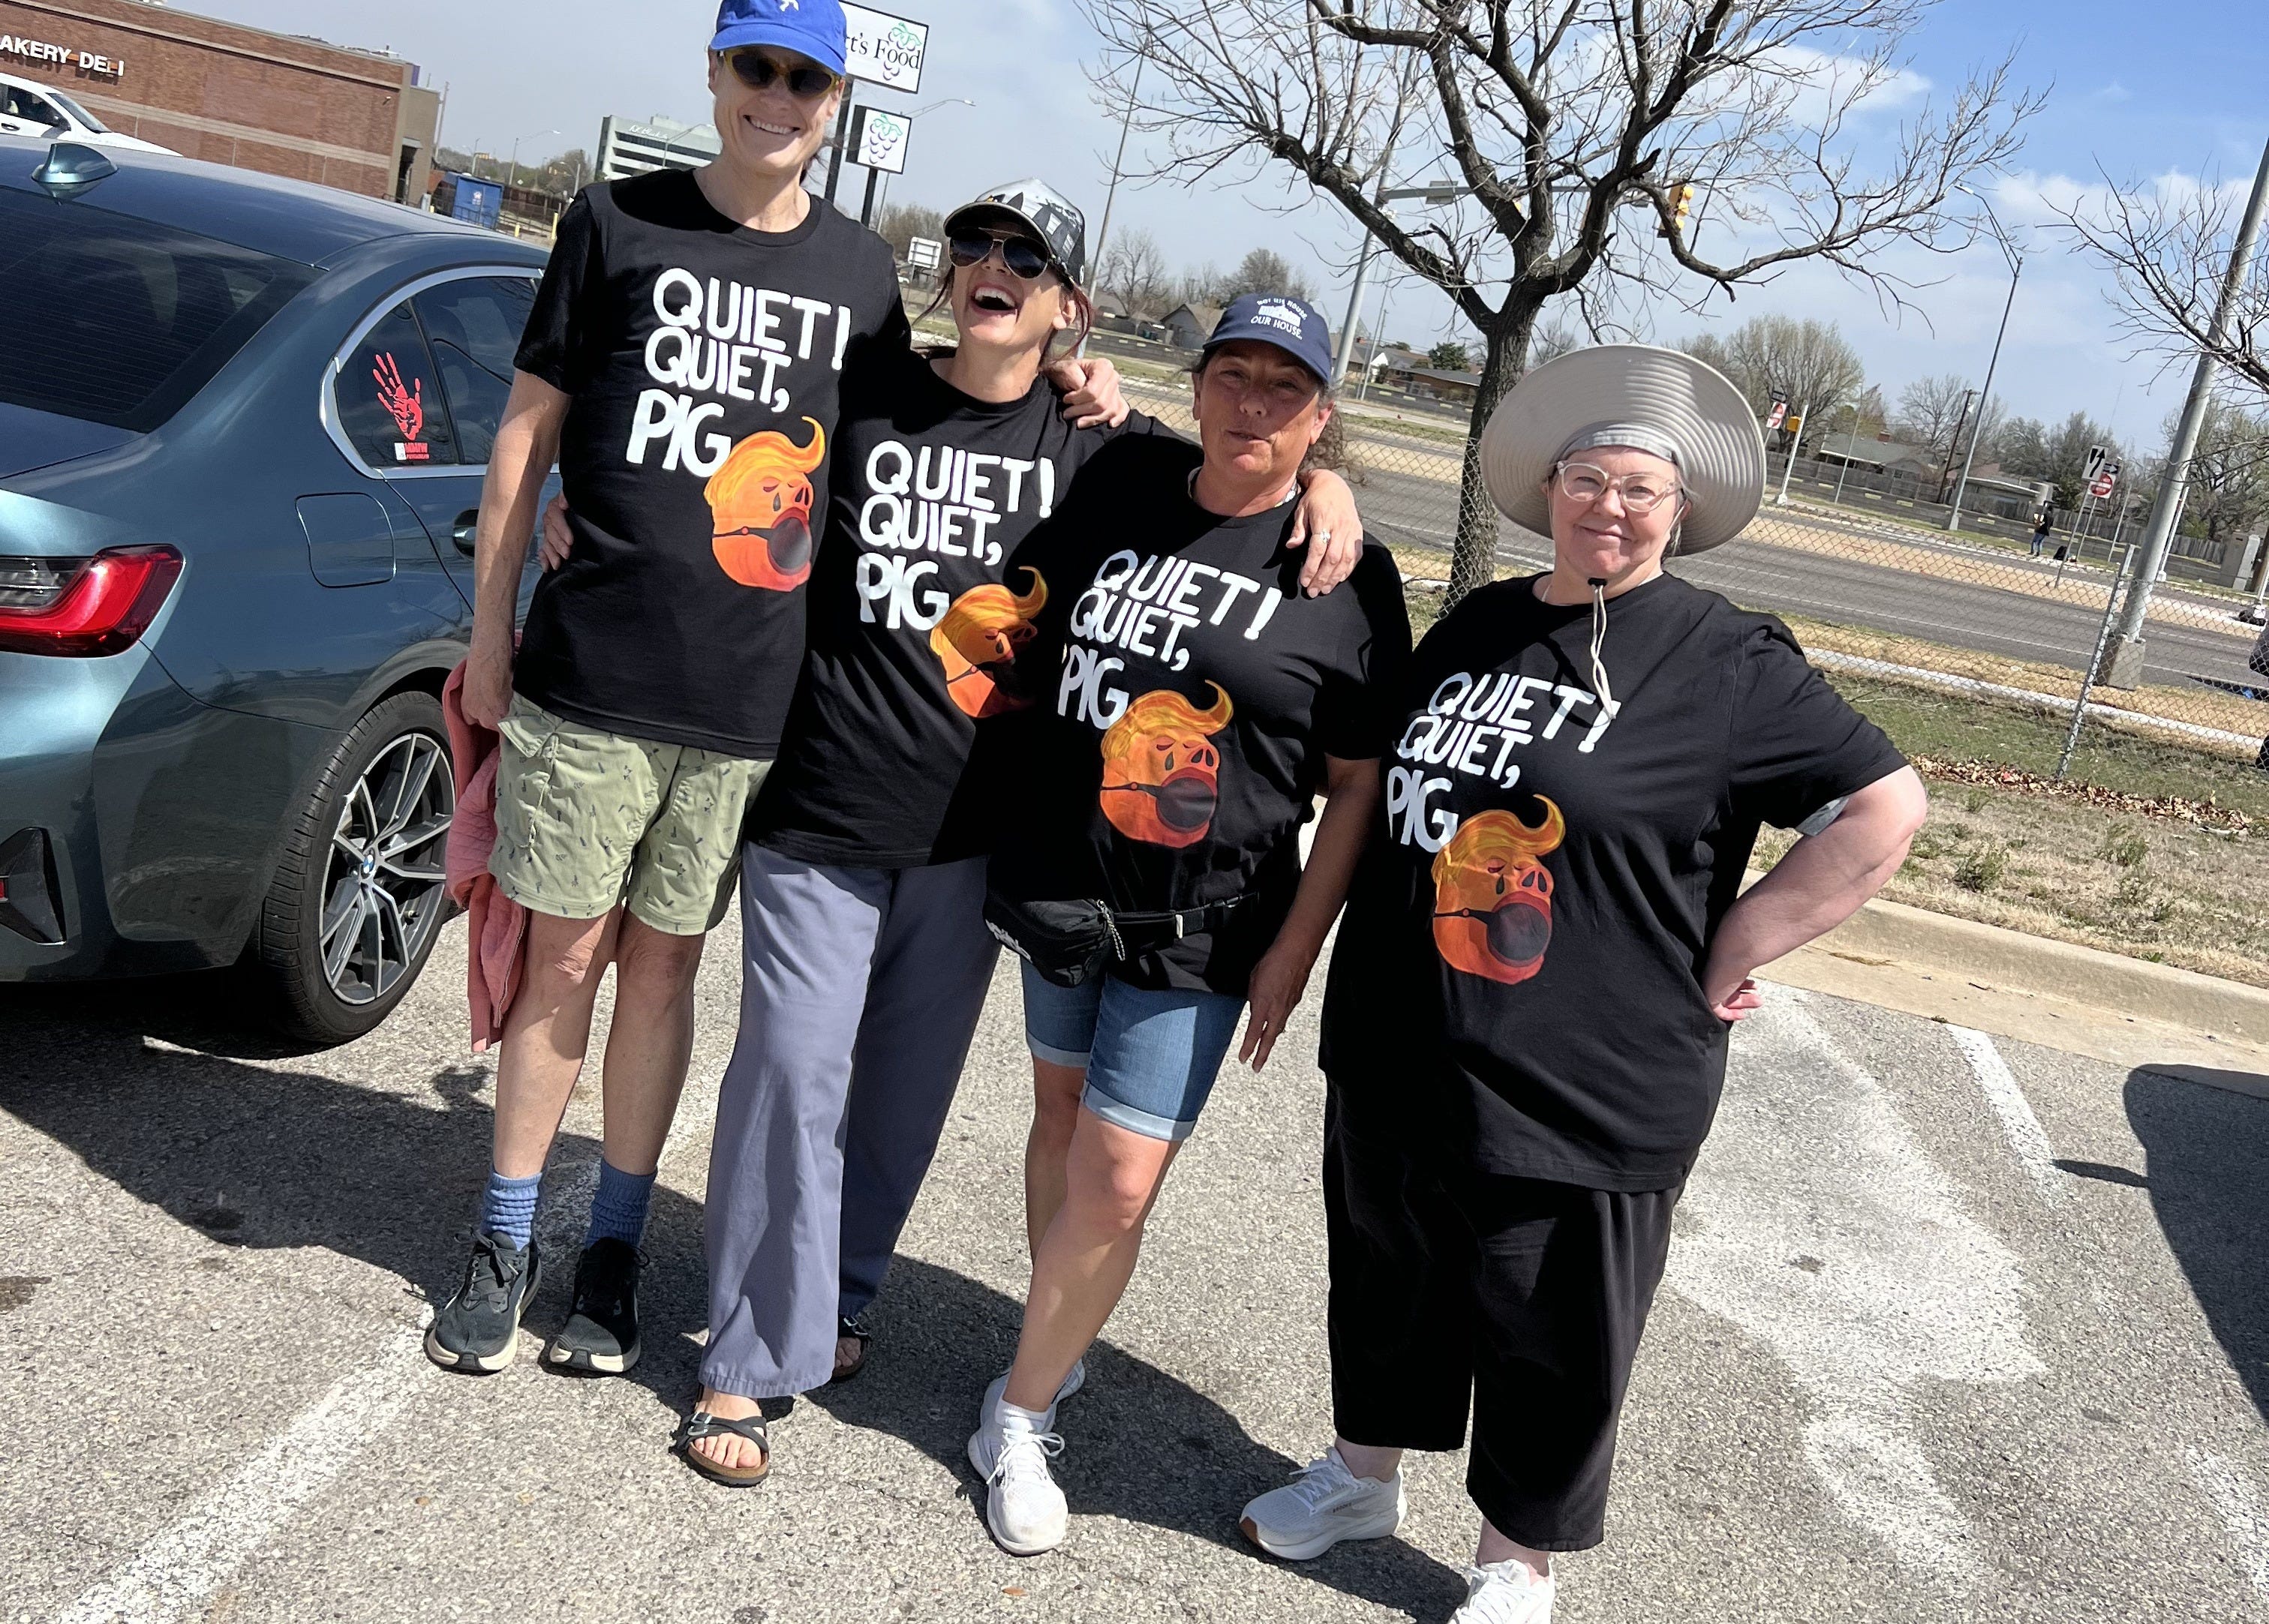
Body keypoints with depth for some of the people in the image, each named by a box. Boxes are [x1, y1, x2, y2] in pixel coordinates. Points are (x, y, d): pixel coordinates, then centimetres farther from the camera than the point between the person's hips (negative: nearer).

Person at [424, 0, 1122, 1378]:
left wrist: (1075, 399, 6)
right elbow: (528, 433, 5)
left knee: (663, 963, 11)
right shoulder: (619, 222, 3)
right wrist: (491, 634, 3)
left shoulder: (862, 272, 9)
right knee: (566, 957, 6)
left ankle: (616, 1248, 25)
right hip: (590, 670, -1)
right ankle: (507, 1244, 22)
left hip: (752, 697, 2)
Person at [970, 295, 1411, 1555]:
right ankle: (1059, 1350, 40)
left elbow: (1361, 783, -5)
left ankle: (1021, 1417, 15)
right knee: (1063, 1117, 18)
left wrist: (1296, 947, -9)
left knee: (1116, 1183, -5)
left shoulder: (1351, 576, -7)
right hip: (1061, 883, 4)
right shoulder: (1121, 486, 2)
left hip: (1201, 928, -4)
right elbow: (1032, 634, 22)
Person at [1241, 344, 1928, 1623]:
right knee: (1388, 1281, 22)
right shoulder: (1477, 626, 7)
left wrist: (1723, 957, -12)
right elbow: (1393, 793, 21)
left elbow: (1885, 808, -13)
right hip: (1397, 1052, 6)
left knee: (1554, 1348, 11)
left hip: (1585, 1094, -5)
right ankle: (1365, 1471, 45)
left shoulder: (1730, 663, -11)